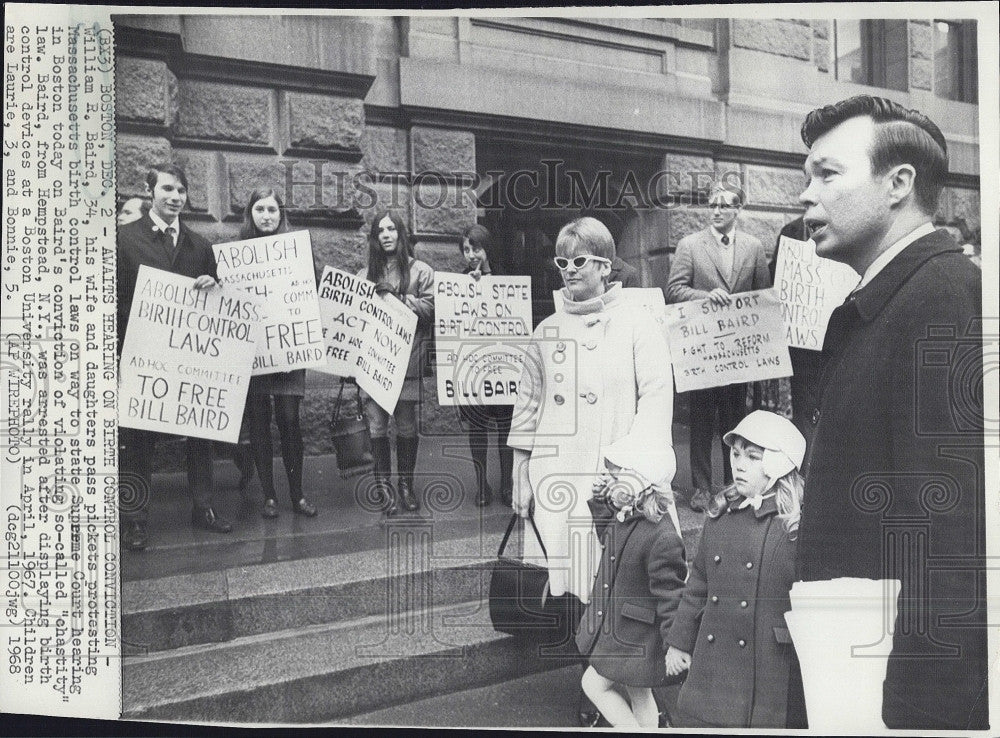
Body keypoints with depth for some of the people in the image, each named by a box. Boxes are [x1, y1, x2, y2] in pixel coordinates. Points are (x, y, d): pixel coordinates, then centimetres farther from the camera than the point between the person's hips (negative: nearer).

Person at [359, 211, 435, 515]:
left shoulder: (420, 271, 5)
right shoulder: (367, 273, 15)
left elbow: (431, 308, -7)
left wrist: (399, 299, -13)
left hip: (406, 359, -2)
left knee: (406, 424, 3)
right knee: (376, 424, 0)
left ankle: (405, 484, 18)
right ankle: (384, 487, 10)